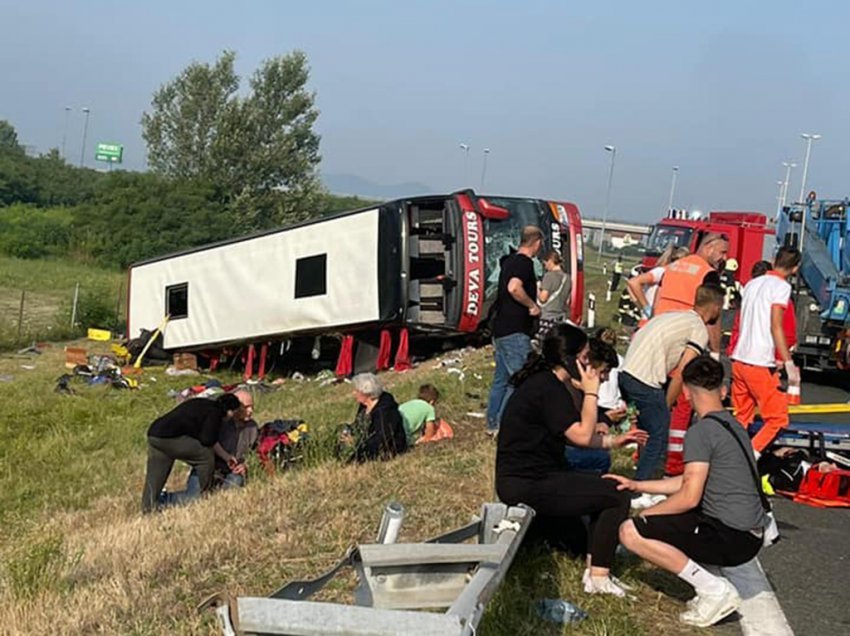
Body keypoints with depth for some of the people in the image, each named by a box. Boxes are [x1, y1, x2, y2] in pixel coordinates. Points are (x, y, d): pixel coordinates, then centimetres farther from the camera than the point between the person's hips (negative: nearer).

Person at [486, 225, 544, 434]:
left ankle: (492, 424, 22)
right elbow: (514, 287, -31)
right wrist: (532, 305, -18)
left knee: (501, 379, 16)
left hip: (500, 329, 10)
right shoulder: (525, 263, -14)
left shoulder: (509, 261, 15)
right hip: (516, 332, -10)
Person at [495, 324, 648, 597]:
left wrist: (613, 441, 13)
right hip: (527, 486, -11)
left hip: (524, 477, 11)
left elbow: (572, 435, 19)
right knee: (617, 498, -10)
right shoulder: (549, 388, -18)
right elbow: (582, 435, -21)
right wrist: (591, 392, -12)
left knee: (603, 489, 19)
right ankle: (598, 578, -4)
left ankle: (593, 567, 15)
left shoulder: (542, 382, 13)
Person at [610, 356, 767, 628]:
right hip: (750, 534, 10)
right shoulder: (733, 425, 15)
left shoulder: (701, 432, -14)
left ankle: (714, 590, -10)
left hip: (731, 538, -10)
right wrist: (637, 486, 23)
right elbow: (694, 481, 21)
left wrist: (644, 514, -3)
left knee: (631, 532, -13)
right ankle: (711, 583, 11)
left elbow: (689, 496, -19)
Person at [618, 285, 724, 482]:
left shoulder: (674, 315, 24)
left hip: (626, 372, 8)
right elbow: (681, 373, -7)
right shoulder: (700, 330, 0)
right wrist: (665, 407, 1)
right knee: (658, 439, 1)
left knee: (647, 433, 20)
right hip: (646, 382, -8)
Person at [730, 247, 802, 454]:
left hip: (739, 359, 8)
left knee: (741, 419, 14)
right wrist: (789, 363, -16)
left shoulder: (752, 283, 15)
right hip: (759, 364, -8)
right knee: (777, 419, 0)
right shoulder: (782, 286, -7)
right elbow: (776, 327, -15)